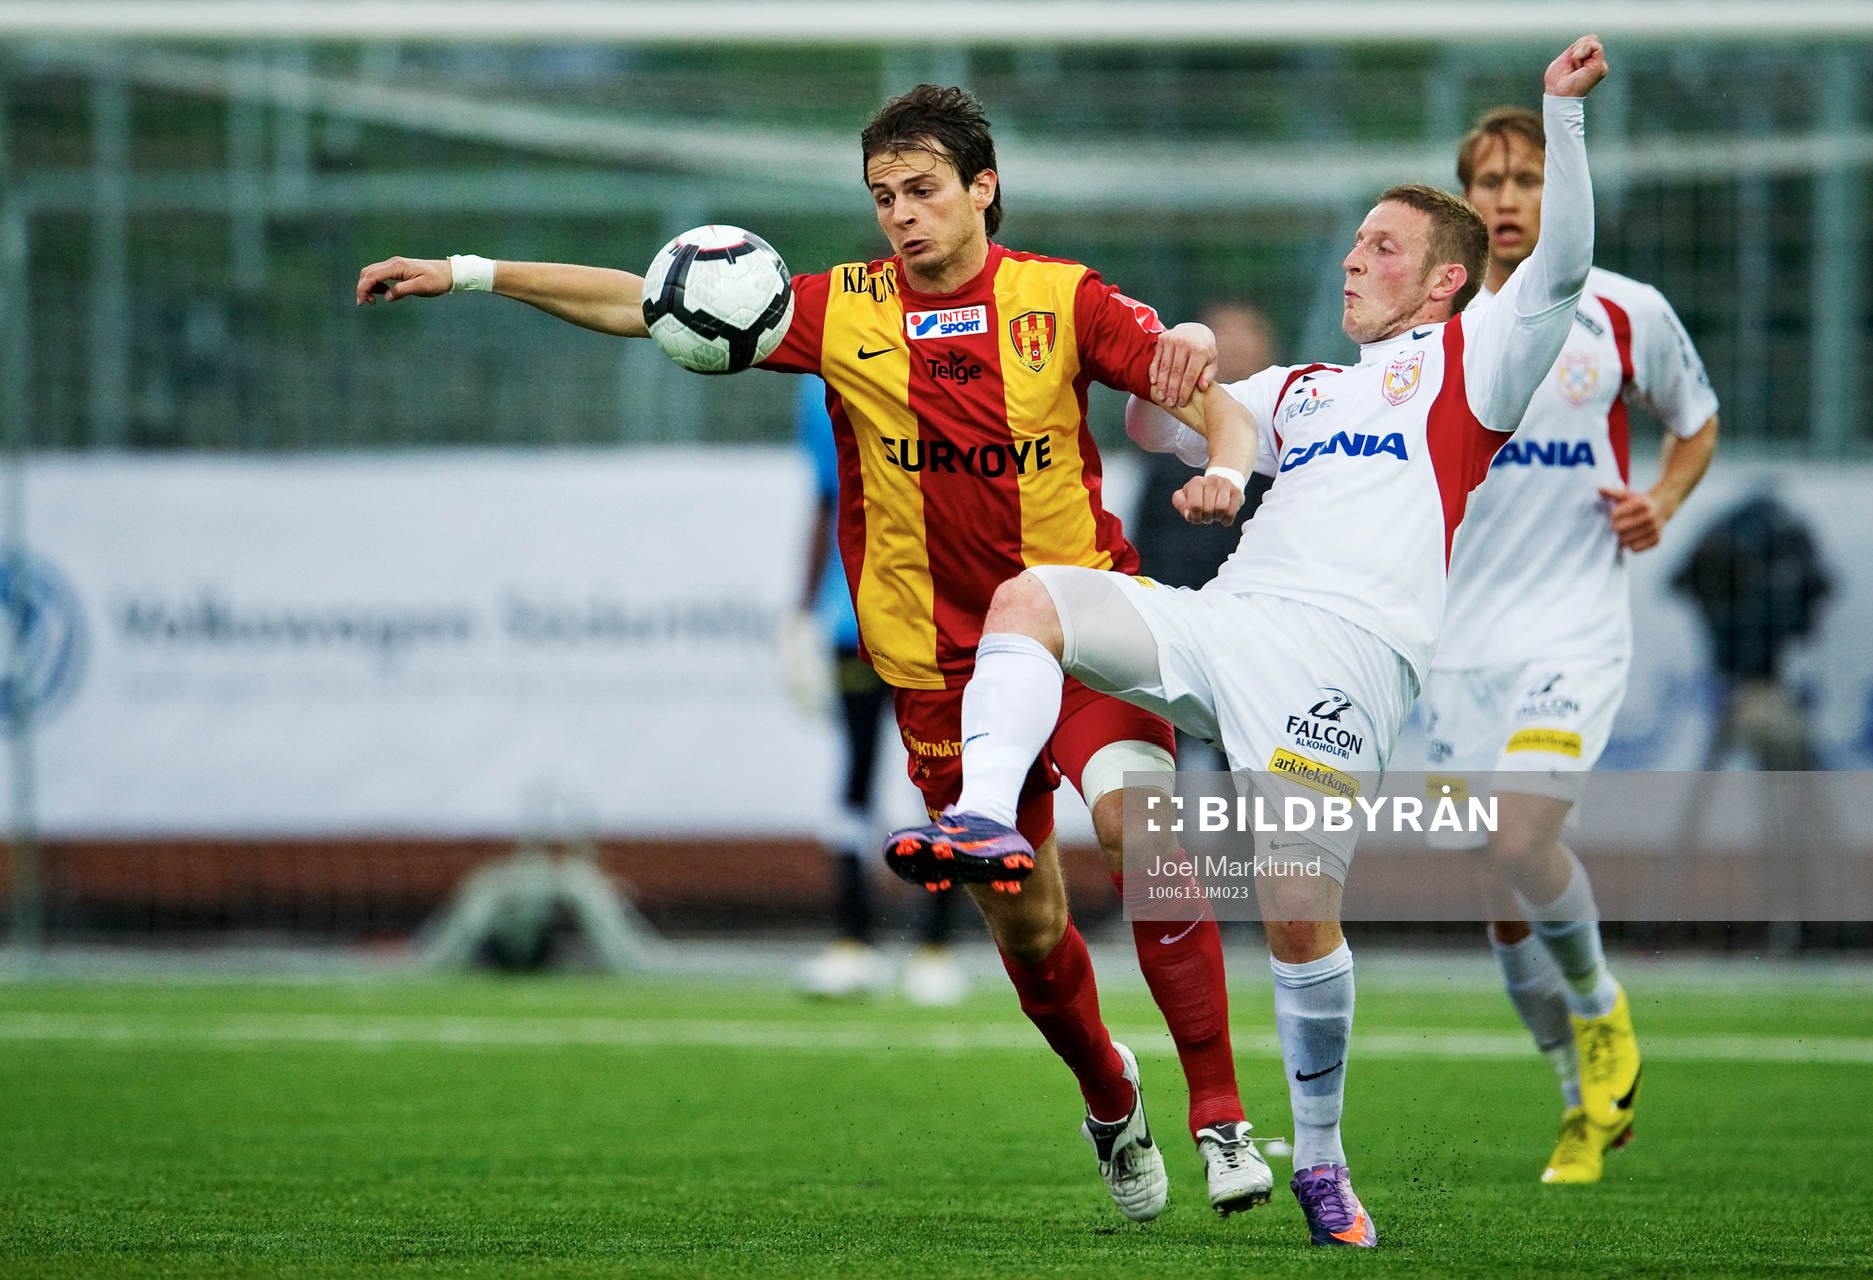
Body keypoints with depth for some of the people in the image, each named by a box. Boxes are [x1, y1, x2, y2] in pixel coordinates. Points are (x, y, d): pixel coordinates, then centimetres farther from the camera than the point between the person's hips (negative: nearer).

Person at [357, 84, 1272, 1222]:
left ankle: (1221, 1116, -21)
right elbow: (653, 306, 2)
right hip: (939, 654, 3)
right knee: (1023, 921, 6)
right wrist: (470, 274, -2)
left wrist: (1224, 469, -31)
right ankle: (1109, 1098, 36)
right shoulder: (847, 311, 0)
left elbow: (1220, 401, -8)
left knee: (1138, 826, -27)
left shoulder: (1062, 298, -5)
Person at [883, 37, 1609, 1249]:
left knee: (1300, 914, -14)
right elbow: (1158, 423, 41)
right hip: (1220, 622, 6)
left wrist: (1563, 114, -11)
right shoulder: (1303, 389, 32)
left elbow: (1561, 269, -3)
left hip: (1345, 649, -6)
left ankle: (1321, 1157, 3)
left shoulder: (1465, 364, 13)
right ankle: (987, 818, -35)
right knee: (1029, 596, -15)